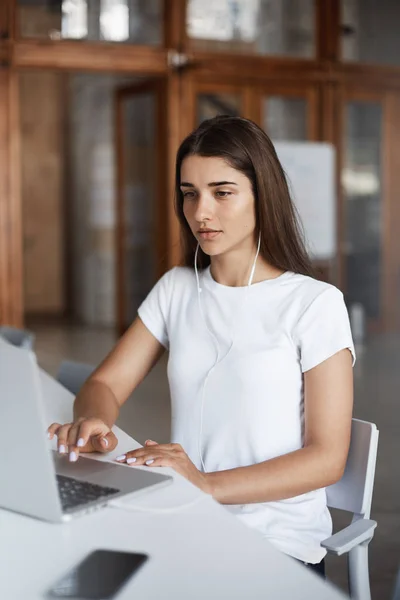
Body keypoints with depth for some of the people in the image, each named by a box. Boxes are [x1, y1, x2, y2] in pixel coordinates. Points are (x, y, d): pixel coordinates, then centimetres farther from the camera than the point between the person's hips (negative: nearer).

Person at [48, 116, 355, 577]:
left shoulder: (315, 303, -6)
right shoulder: (177, 289, 11)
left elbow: (327, 458, -9)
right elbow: (105, 385, 8)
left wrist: (208, 485, -23)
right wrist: (93, 423, -17)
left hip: (279, 549, -4)